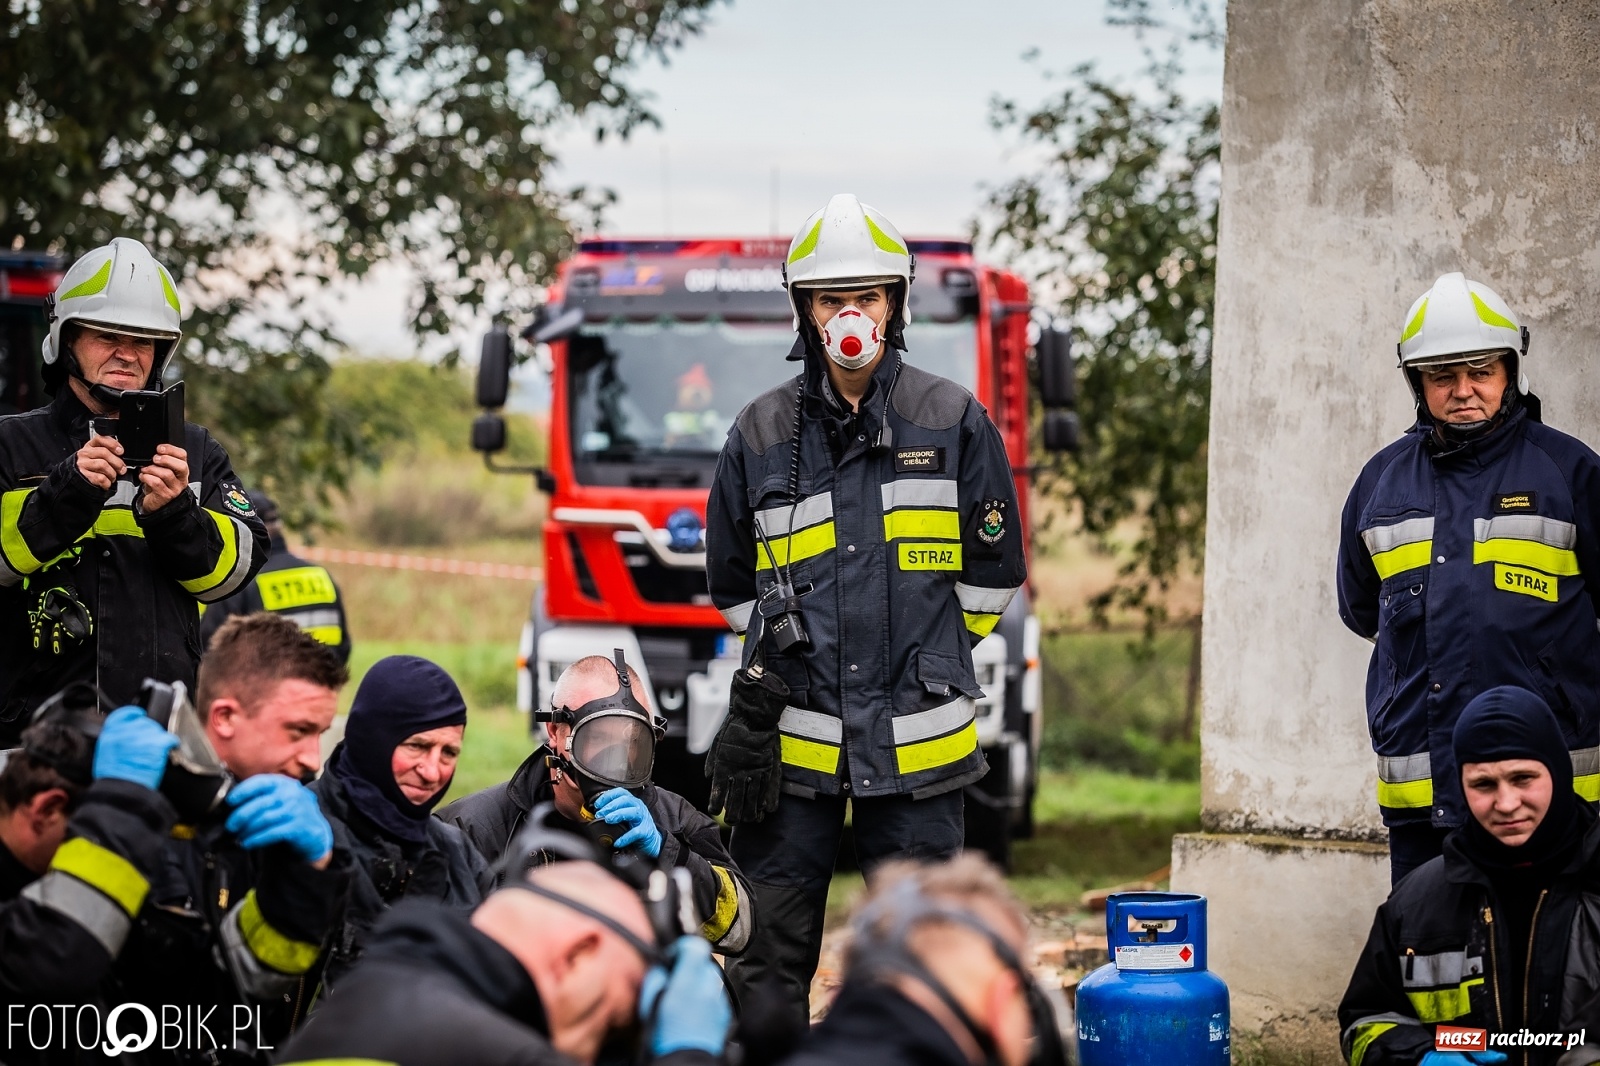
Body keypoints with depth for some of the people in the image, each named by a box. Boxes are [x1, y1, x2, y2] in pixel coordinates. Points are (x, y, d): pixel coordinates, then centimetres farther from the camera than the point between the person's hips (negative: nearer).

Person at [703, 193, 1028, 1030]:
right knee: (768, 960, 3)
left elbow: (992, 575, 11)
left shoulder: (954, 423, 3)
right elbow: (733, 582, 19)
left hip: (917, 740, -1)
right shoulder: (761, 435, 6)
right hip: (792, 737, 1)